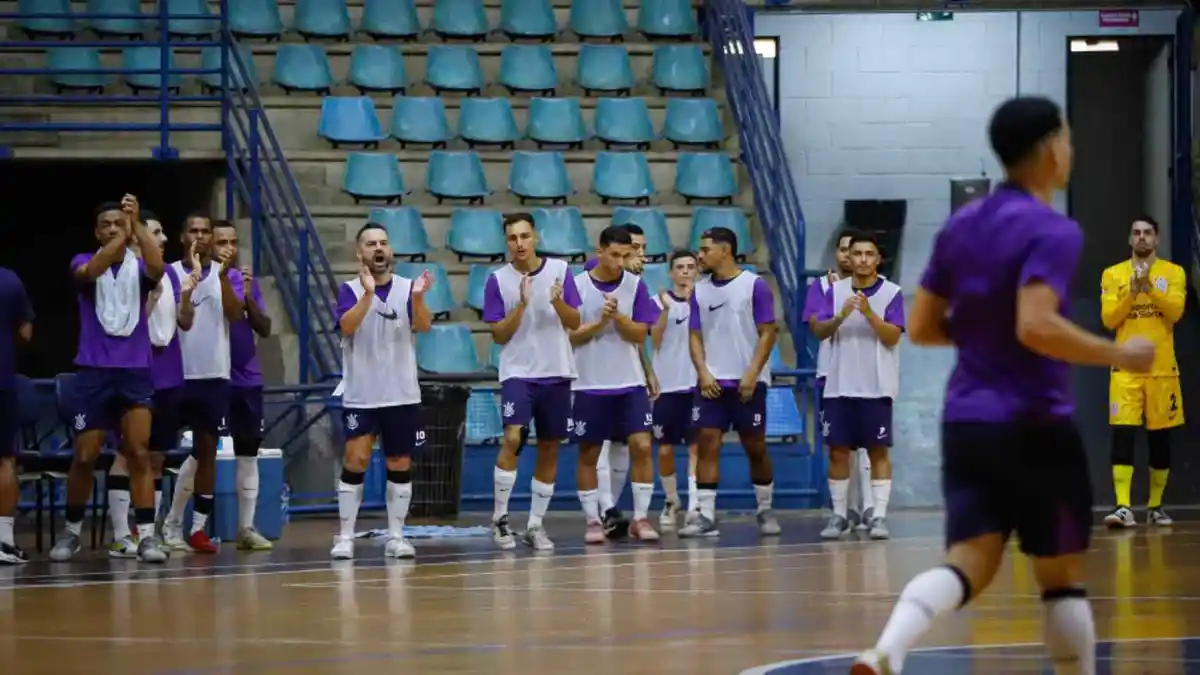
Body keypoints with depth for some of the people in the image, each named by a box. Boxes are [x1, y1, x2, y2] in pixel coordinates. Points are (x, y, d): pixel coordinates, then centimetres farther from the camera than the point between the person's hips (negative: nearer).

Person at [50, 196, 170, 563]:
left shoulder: (139, 266, 4)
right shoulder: (83, 262, 3)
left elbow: (157, 267, -20)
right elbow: (90, 271, -22)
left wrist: (136, 223, -29)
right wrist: (119, 239, -34)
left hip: (135, 371, 0)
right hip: (94, 371, 0)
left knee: (139, 453, -10)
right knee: (84, 458, 4)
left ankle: (147, 535, -11)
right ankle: (71, 531, 20)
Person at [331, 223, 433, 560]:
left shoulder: (407, 287, 2)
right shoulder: (350, 290, -2)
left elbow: (424, 325, -13)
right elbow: (346, 326, -20)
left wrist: (418, 298, -33)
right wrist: (368, 294, -35)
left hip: (402, 396, 2)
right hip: (360, 397, -2)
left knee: (400, 466, 5)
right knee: (355, 461, -11)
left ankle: (396, 537, 13)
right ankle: (345, 536, -5)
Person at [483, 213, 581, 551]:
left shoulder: (559, 270, 2)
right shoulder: (498, 280, -2)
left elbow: (575, 323, 2)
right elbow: (499, 335, -4)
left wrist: (558, 302, -18)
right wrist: (521, 305, -19)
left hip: (556, 373, 3)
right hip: (518, 373, -3)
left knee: (549, 450, 6)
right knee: (512, 438, -21)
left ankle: (535, 525, 15)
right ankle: (500, 517, -11)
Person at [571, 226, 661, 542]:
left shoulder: (635, 285, 0)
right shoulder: (577, 286, -5)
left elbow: (640, 334, -3)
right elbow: (570, 336, -5)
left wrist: (617, 317, -19)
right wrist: (600, 322, -19)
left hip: (630, 383, 1)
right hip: (589, 384, -1)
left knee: (642, 446, -8)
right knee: (589, 454, 4)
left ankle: (641, 518, -1)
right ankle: (593, 521, 14)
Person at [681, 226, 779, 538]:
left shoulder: (754, 285, -4)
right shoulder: (700, 290, 9)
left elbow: (767, 333, -6)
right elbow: (695, 336, 10)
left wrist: (752, 374, -14)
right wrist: (703, 373, -5)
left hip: (747, 383, -3)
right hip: (712, 382, 3)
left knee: (755, 448, 4)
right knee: (706, 443, -7)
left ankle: (765, 511, 20)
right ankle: (706, 516, -8)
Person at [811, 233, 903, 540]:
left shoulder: (891, 293, -1)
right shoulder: (835, 291, 7)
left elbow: (892, 337, -10)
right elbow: (819, 332, -1)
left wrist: (868, 312, -24)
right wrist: (841, 316, -19)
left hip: (876, 388, -3)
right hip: (839, 387, 3)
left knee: (878, 451, -2)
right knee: (838, 451, 3)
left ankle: (879, 516, -1)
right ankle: (839, 515, 11)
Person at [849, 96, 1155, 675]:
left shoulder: (959, 226, 10)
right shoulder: (1052, 231, -13)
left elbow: (921, 328, 13)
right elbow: (1037, 327, -26)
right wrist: (1118, 355, -15)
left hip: (965, 421, 6)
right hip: (1034, 426, -6)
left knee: (969, 562, -3)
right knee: (1062, 577, 7)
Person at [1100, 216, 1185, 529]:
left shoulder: (1174, 273, 5)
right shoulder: (1113, 275, 6)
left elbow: (1175, 312, -10)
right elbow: (1108, 319, -3)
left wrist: (1150, 286, -19)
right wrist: (1132, 291, -14)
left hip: (1162, 368, 1)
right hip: (1126, 369, -1)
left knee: (1160, 438, 7)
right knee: (1122, 435, -13)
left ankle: (1155, 506, 18)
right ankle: (1123, 507, -20)